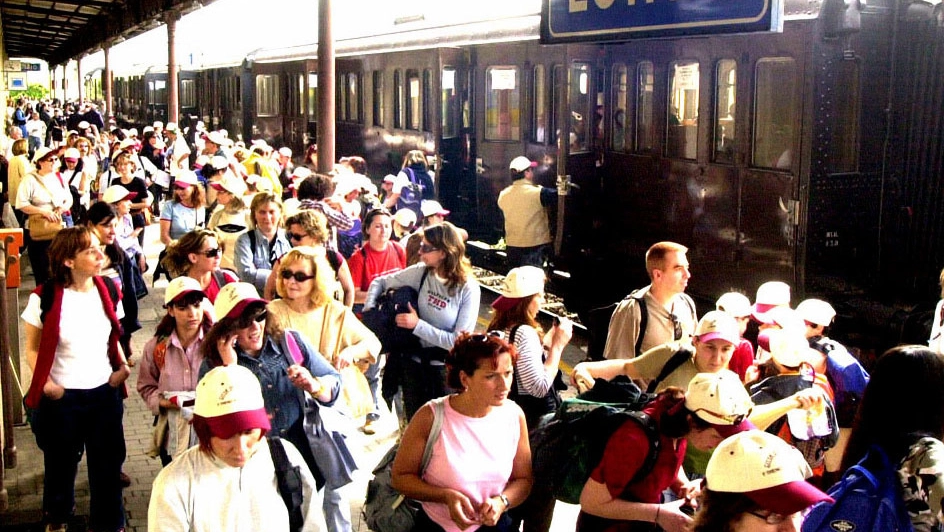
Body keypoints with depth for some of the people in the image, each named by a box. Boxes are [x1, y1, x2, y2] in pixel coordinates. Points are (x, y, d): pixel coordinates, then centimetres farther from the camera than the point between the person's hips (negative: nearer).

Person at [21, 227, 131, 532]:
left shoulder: (108, 291, -2)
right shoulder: (45, 298, -14)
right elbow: (33, 349, -4)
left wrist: (122, 365, -4)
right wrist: (45, 382, -17)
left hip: (105, 392, 3)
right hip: (61, 397, -2)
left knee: (108, 463, 10)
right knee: (61, 464, 18)